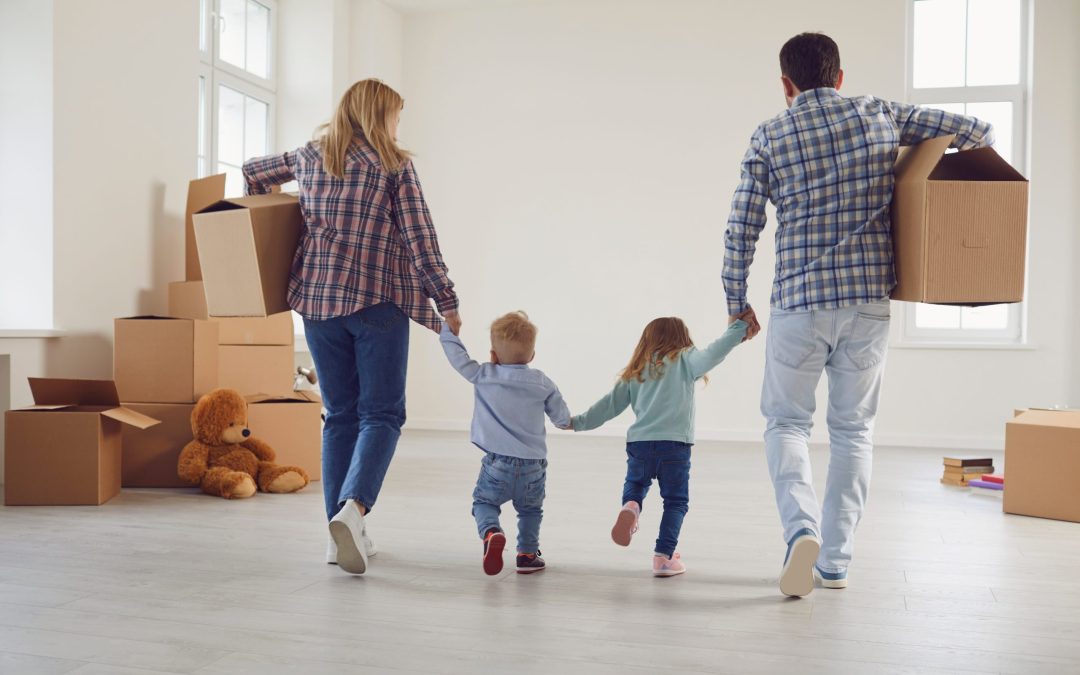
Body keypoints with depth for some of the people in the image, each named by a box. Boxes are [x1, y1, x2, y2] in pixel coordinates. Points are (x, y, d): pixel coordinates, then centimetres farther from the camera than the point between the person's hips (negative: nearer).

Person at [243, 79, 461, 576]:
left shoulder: (308, 157, 13)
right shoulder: (394, 165, 0)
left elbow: (252, 174, 29)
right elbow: (419, 239, -4)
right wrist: (446, 301, 0)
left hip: (318, 300, 5)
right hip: (378, 301, -4)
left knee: (340, 416, 11)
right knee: (381, 414, -1)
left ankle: (341, 532, 10)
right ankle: (352, 509, -23)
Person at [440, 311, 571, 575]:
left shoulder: (482, 376, -3)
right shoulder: (543, 383, 1)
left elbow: (457, 355, 5)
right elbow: (563, 419, 7)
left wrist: (447, 329, 21)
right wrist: (566, 422, 31)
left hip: (497, 463, -2)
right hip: (533, 466, 2)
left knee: (484, 501, 12)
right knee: (530, 509, 22)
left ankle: (491, 532, -16)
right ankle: (527, 554, 19)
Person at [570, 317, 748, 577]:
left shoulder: (636, 371, 18)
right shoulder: (685, 360, 7)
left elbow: (611, 404, 19)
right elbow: (711, 355, -12)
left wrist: (579, 422, 30)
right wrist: (738, 329, -6)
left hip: (639, 442, 3)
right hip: (675, 444, -3)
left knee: (635, 485, 25)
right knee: (676, 501, 9)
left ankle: (630, 507, -8)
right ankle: (664, 556, 2)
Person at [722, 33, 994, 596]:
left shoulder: (769, 137, 1)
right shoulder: (880, 116, 7)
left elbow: (742, 228, 0)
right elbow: (976, 132, 11)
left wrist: (737, 303, 10)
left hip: (799, 302, -2)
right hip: (870, 299, 2)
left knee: (785, 421, 12)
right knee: (854, 429, 13)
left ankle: (801, 527, -12)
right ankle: (835, 561, 16)